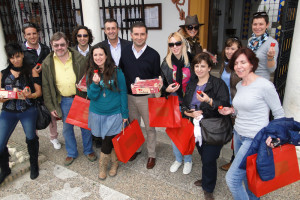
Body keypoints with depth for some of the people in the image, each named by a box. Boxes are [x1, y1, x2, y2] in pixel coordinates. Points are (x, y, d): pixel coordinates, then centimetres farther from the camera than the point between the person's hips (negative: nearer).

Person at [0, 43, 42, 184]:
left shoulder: (31, 72, 1)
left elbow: (39, 92, -1)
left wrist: (30, 95, -21)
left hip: (28, 111, -2)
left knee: (31, 138, 10)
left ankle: (34, 165, 37)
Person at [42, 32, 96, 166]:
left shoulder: (79, 59, -5)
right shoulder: (47, 63, -1)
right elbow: (46, 86, 3)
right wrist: (50, 106, 1)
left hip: (81, 98, -1)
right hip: (64, 101, 1)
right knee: (67, 128, 13)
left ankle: (88, 150, 33)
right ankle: (71, 153, 34)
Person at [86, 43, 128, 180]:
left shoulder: (117, 72, -9)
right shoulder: (91, 74, 0)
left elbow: (123, 93, -5)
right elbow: (91, 96, -3)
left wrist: (125, 114, -4)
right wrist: (95, 84, -23)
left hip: (114, 114, -3)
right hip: (97, 114, 3)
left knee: (108, 141, 0)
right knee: (109, 141, 13)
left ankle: (102, 166, 26)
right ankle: (114, 162, 37)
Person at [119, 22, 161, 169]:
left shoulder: (153, 55, -8)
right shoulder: (124, 52, 0)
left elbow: (157, 77, -1)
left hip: (146, 96, -3)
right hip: (129, 95, 3)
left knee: (150, 127, 8)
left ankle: (151, 154, 26)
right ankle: (136, 148, 41)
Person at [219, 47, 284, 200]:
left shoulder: (264, 85, -16)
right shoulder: (239, 85, 7)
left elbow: (279, 114, -8)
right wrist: (231, 110, 2)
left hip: (255, 139, -7)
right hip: (238, 135, 7)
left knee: (232, 178, -8)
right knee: (246, 176, 20)